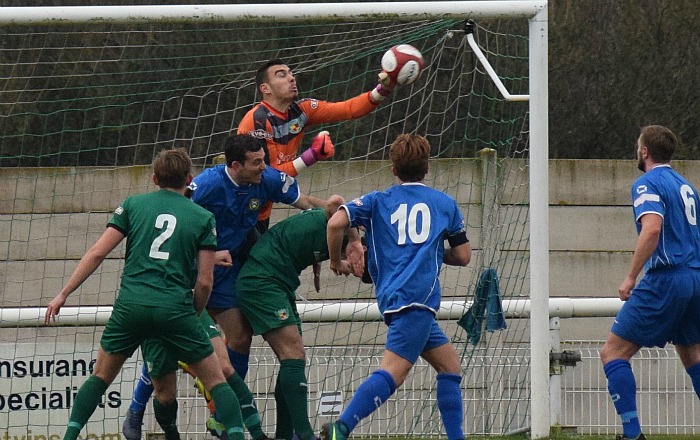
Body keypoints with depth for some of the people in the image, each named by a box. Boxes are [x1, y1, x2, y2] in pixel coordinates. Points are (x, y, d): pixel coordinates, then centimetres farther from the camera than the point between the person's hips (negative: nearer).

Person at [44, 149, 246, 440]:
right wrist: (194, 316, 20)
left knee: (100, 377, 19)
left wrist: (63, 294, 9)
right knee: (215, 380, 10)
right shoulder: (203, 218, 8)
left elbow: (97, 253, 5)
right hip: (175, 307, -1)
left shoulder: (133, 205, 11)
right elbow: (204, 282, 4)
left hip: (131, 306, 1)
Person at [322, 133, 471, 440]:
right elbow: (463, 256, 17)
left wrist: (336, 262, 14)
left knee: (449, 364, 17)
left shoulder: (377, 202, 15)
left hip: (391, 298, 5)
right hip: (418, 297, -4)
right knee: (393, 372, -16)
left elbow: (336, 223, -1)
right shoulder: (445, 203, 13)